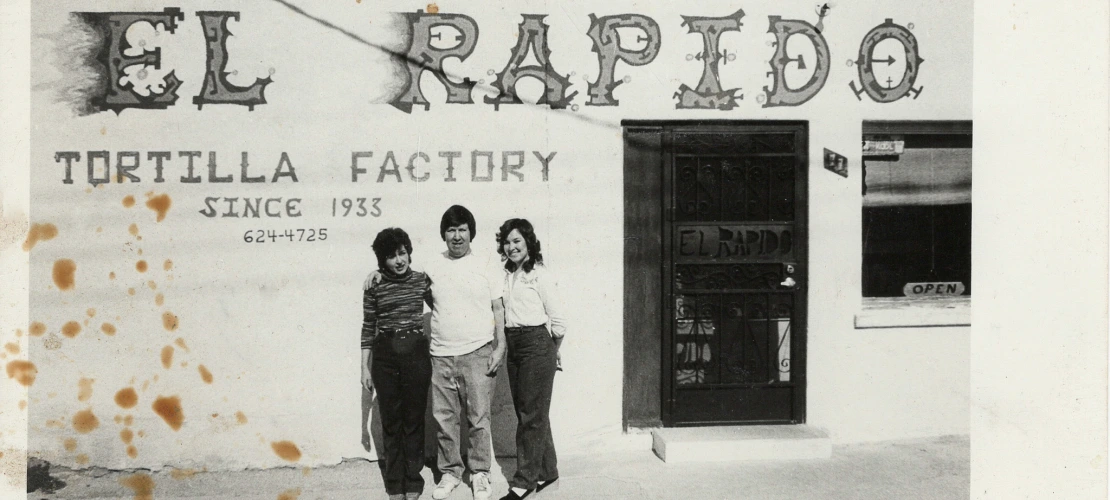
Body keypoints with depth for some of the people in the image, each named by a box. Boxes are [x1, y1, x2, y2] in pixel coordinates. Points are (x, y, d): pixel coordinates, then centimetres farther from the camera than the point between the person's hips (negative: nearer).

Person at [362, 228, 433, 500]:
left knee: (414, 420, 5)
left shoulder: (422, 280, 2)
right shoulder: (374, 287, 0)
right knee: (391, 421, 6)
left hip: (416, 354, 0)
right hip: (385, 356, 0)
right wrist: (365, 368, 4)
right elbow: (368, 329, 5)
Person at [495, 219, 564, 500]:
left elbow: (557, 321, -6)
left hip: (537, 344, -7)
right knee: (525, 411, 13)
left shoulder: (540, 276, -9)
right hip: (513, 346, 7)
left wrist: (553, 353, 3)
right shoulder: (506, 275, 10)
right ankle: (547, 470, 26)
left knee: (531, 414, -2)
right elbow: (503, 312, 13)